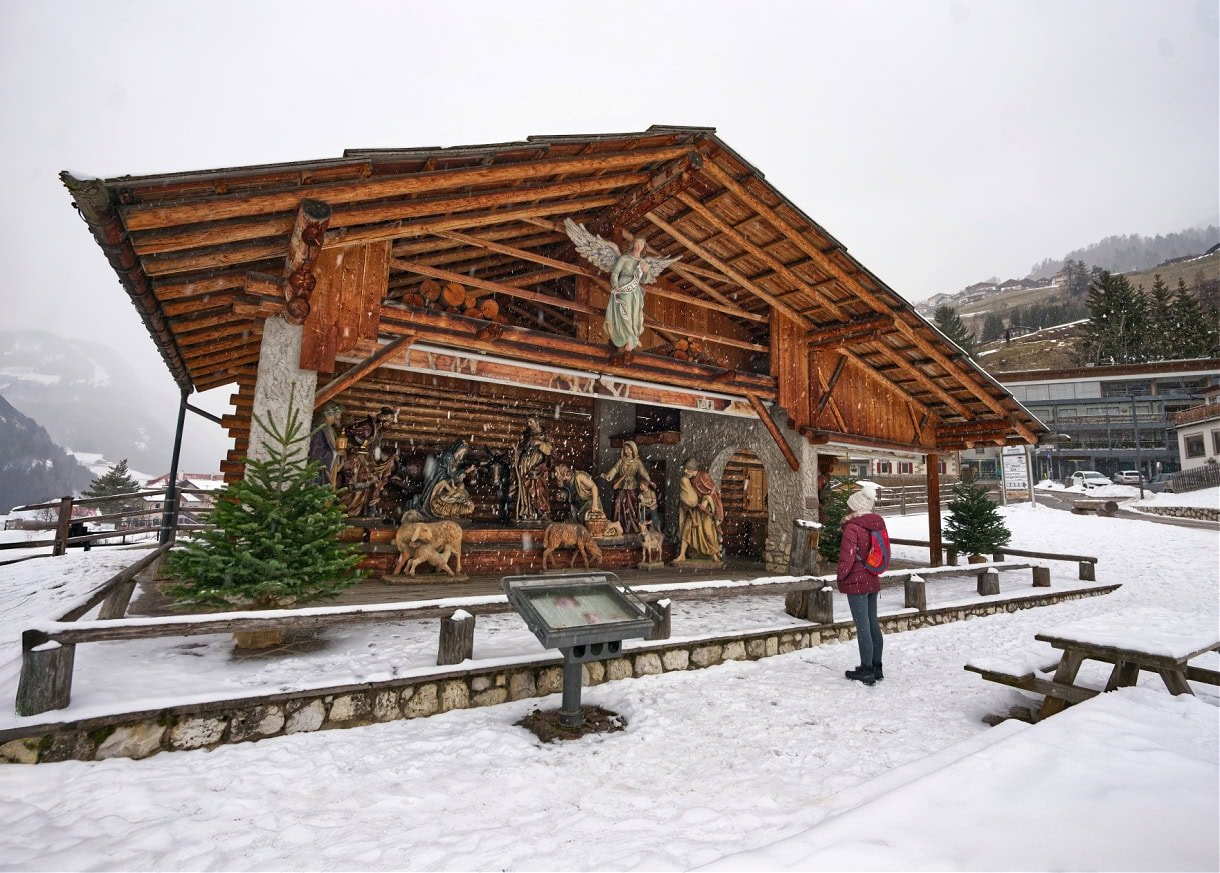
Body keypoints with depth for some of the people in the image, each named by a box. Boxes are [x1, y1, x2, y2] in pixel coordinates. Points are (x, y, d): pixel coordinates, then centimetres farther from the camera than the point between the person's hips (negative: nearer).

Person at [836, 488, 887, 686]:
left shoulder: (852, 528, -19)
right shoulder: (877, 525, 6)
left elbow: (847, 557, -22)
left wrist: (840, 575, -8)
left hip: (856, 583, -8)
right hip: (873, 581, 8)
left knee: (862, 627, 0)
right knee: (873, 623, 16)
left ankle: (866, 670, 8)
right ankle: (876, 667, 27)